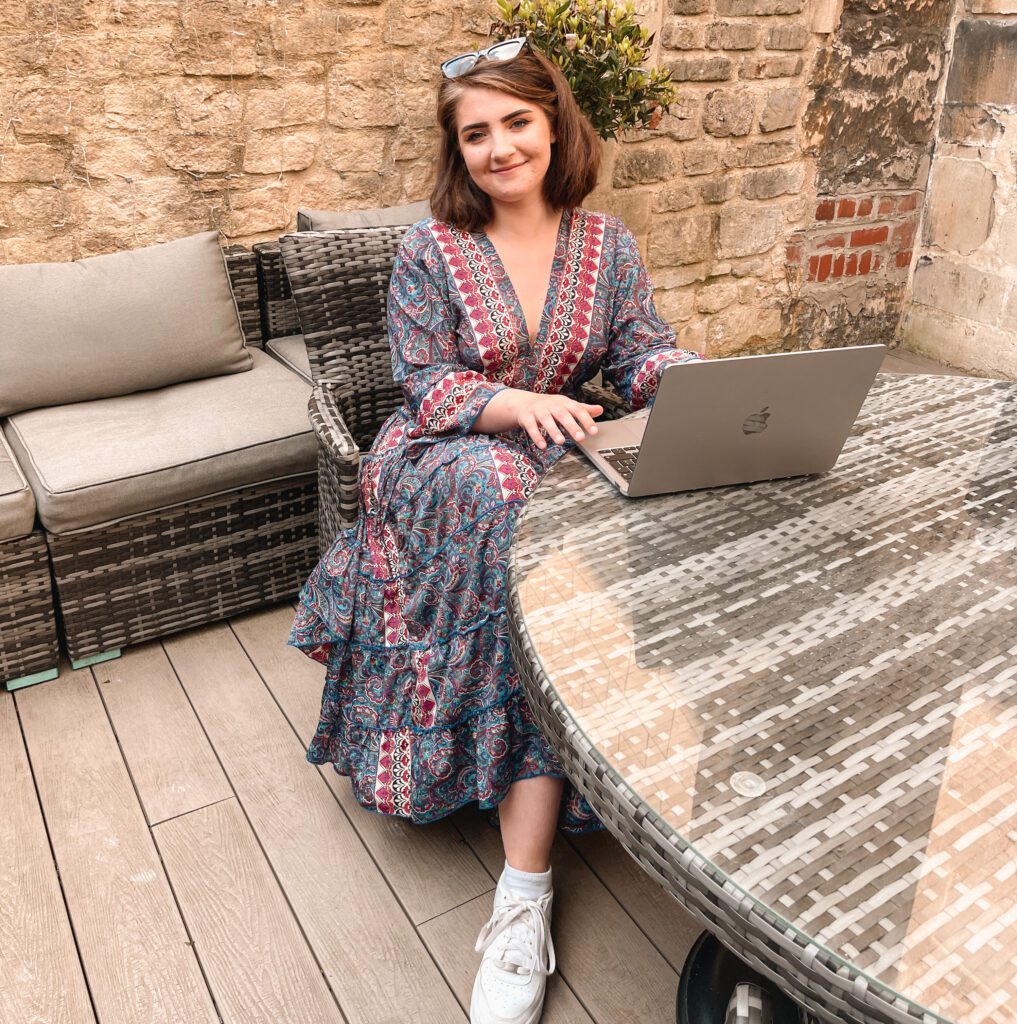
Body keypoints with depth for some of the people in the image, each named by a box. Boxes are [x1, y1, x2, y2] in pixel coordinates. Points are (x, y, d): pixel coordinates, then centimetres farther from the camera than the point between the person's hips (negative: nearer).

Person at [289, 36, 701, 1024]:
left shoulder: (606, 242, 8)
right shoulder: (430, 251, 0)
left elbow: (643, 353, 3)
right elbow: (425, 383, -5)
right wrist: (509, 403, -24)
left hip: (560, 457, 1)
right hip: (446, 456, -1)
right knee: (511, 505, -36)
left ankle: (524, 899, -28)